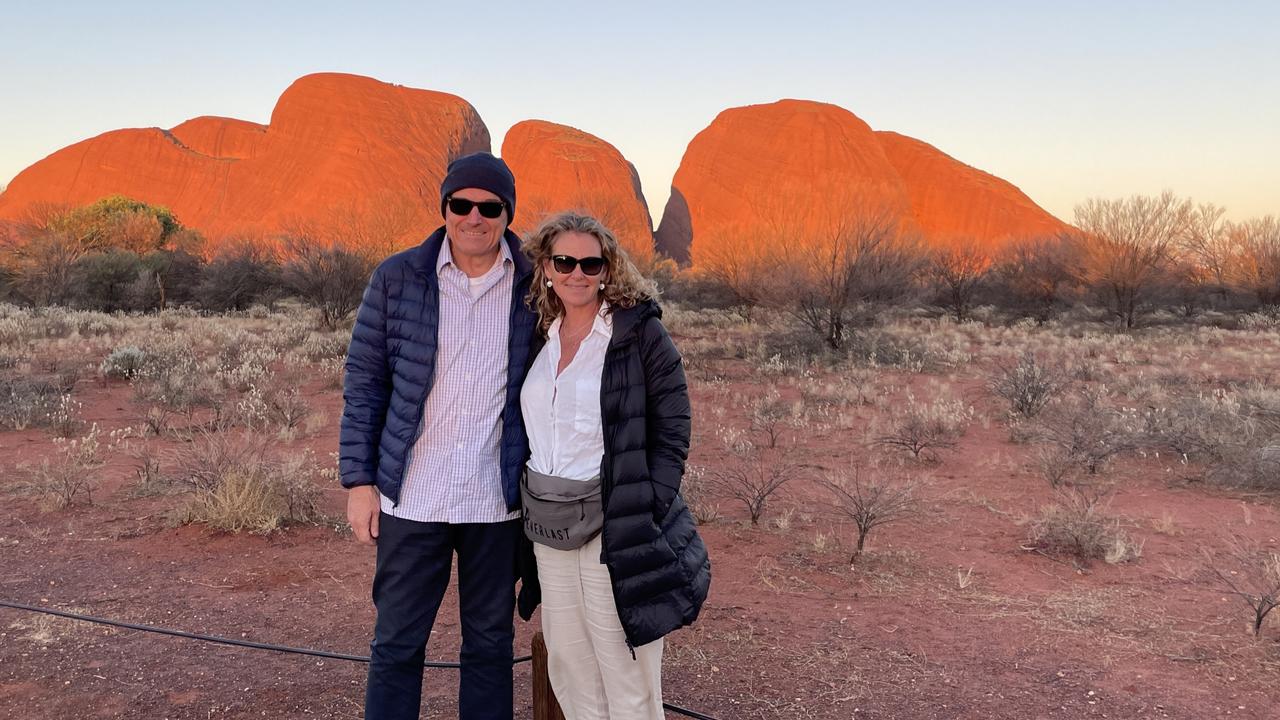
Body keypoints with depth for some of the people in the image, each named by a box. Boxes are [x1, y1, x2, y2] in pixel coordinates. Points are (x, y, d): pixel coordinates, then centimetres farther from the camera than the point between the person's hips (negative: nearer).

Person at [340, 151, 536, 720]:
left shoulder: (534, 288, 0)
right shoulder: (397, 278, -2)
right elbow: (364, 381, 1)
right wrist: (359, 480, -2)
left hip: (498, 501, 1)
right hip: (413, 497, -1)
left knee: (490, 643, 14)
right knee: (397, 643, 8)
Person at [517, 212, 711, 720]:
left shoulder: (640, 331, -7)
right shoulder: (540, 336, 10)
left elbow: (672, 435, -8)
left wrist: (644, 516, -14)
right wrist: (531, 509, 12)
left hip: (615, 529, -6)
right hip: (549, 529, 6)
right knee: (568, 671, 16)